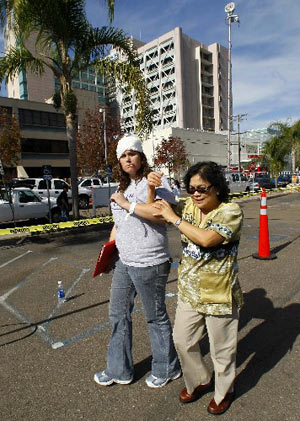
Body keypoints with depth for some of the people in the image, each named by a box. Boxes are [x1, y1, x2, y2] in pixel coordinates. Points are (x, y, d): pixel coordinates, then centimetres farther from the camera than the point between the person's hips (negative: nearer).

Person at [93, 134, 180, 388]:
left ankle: (167, 369, 36)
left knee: (156, 317, 10)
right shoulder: (123, 187, 14)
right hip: (124, 262, 9)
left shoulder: (156, 180, -11)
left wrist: (127, 204, -23)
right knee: (118, 314, 18)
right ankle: (119, 370, 39)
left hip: (149, 264, -8)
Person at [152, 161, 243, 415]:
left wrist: (174, 218, -24)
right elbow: (155, 213, 7)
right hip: (189, 292, 6)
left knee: (221, 348, 15)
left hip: (219, 295, -5)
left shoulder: (230, 211, -17)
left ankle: (224, 392, 45)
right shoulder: (188, 207, 1)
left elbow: (206, 238, -32)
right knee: (183, 340, 19)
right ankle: (199, 381, 48)